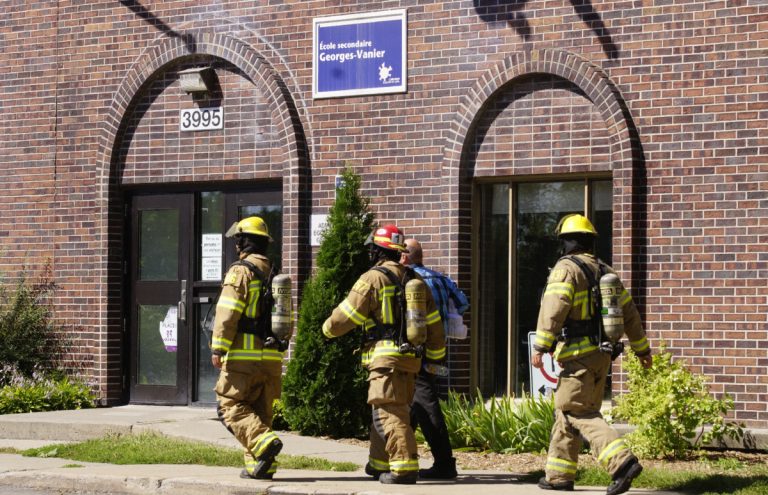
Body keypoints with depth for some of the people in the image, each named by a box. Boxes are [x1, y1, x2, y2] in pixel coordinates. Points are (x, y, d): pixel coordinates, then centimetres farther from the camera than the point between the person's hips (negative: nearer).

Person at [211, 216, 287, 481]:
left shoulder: (241, 271, -8)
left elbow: (227, 314, -15)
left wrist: (218, 348, -12)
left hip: (244, 355, -7)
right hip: (272, 357, 7)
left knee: (231, 406, -3)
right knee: (260, 412, 13)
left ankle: (264, 442, -22)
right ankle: (260, 466, 10)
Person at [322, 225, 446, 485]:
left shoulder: (373, 279, -8)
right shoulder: (414, 280, 14)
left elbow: (346, 316, -4)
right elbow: (433, 322, 17)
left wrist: (328, 328, 16)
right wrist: (436, 354, 27)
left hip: (385, 356, -8)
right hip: (411, 357, 8)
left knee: (391, 413, -10)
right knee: (384, 411, 18)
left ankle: (404, 467, -18)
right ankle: (380, 464, 23)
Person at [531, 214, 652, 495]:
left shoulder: (566, 268, -8)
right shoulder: (605, 272, 16)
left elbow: (553, 310, -21)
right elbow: (629, 313, 20)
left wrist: (540, 347, -22)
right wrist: (642, 349, 28)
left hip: (579, 355, -8)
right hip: (602, 354, 8)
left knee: (579, 413, -9)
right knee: (566, 412, 15)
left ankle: (622, 462, -23)